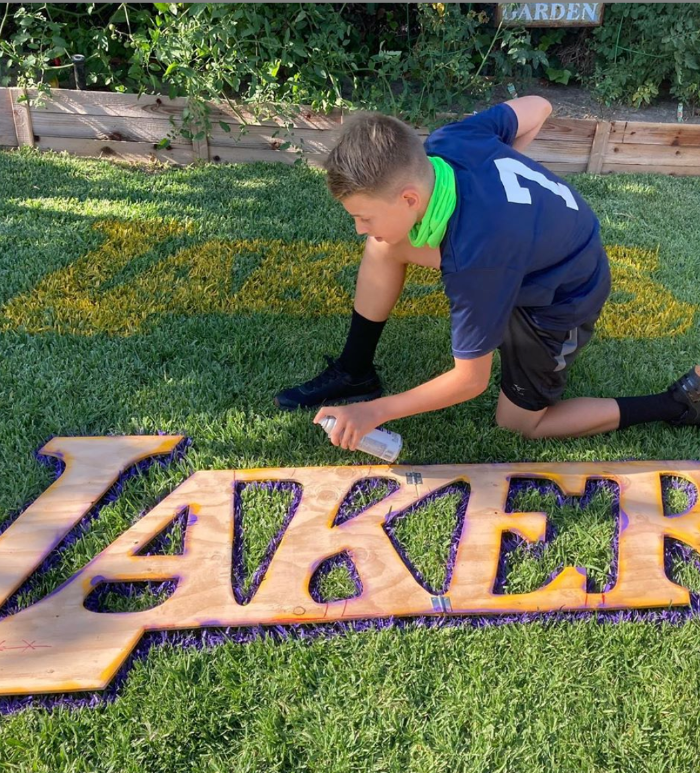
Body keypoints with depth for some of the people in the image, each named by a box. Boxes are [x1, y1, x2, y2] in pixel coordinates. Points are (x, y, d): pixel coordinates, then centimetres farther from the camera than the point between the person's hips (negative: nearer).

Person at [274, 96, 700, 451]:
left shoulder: (475, 259, -40)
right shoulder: (448, 140, -22)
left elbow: (471, 380, -25)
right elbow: (537, 107, -1)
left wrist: (375, 412, -19)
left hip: (564, 304, -7)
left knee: (521, 422, 12)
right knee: (384, 247, -7)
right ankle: (355, 374, 11)